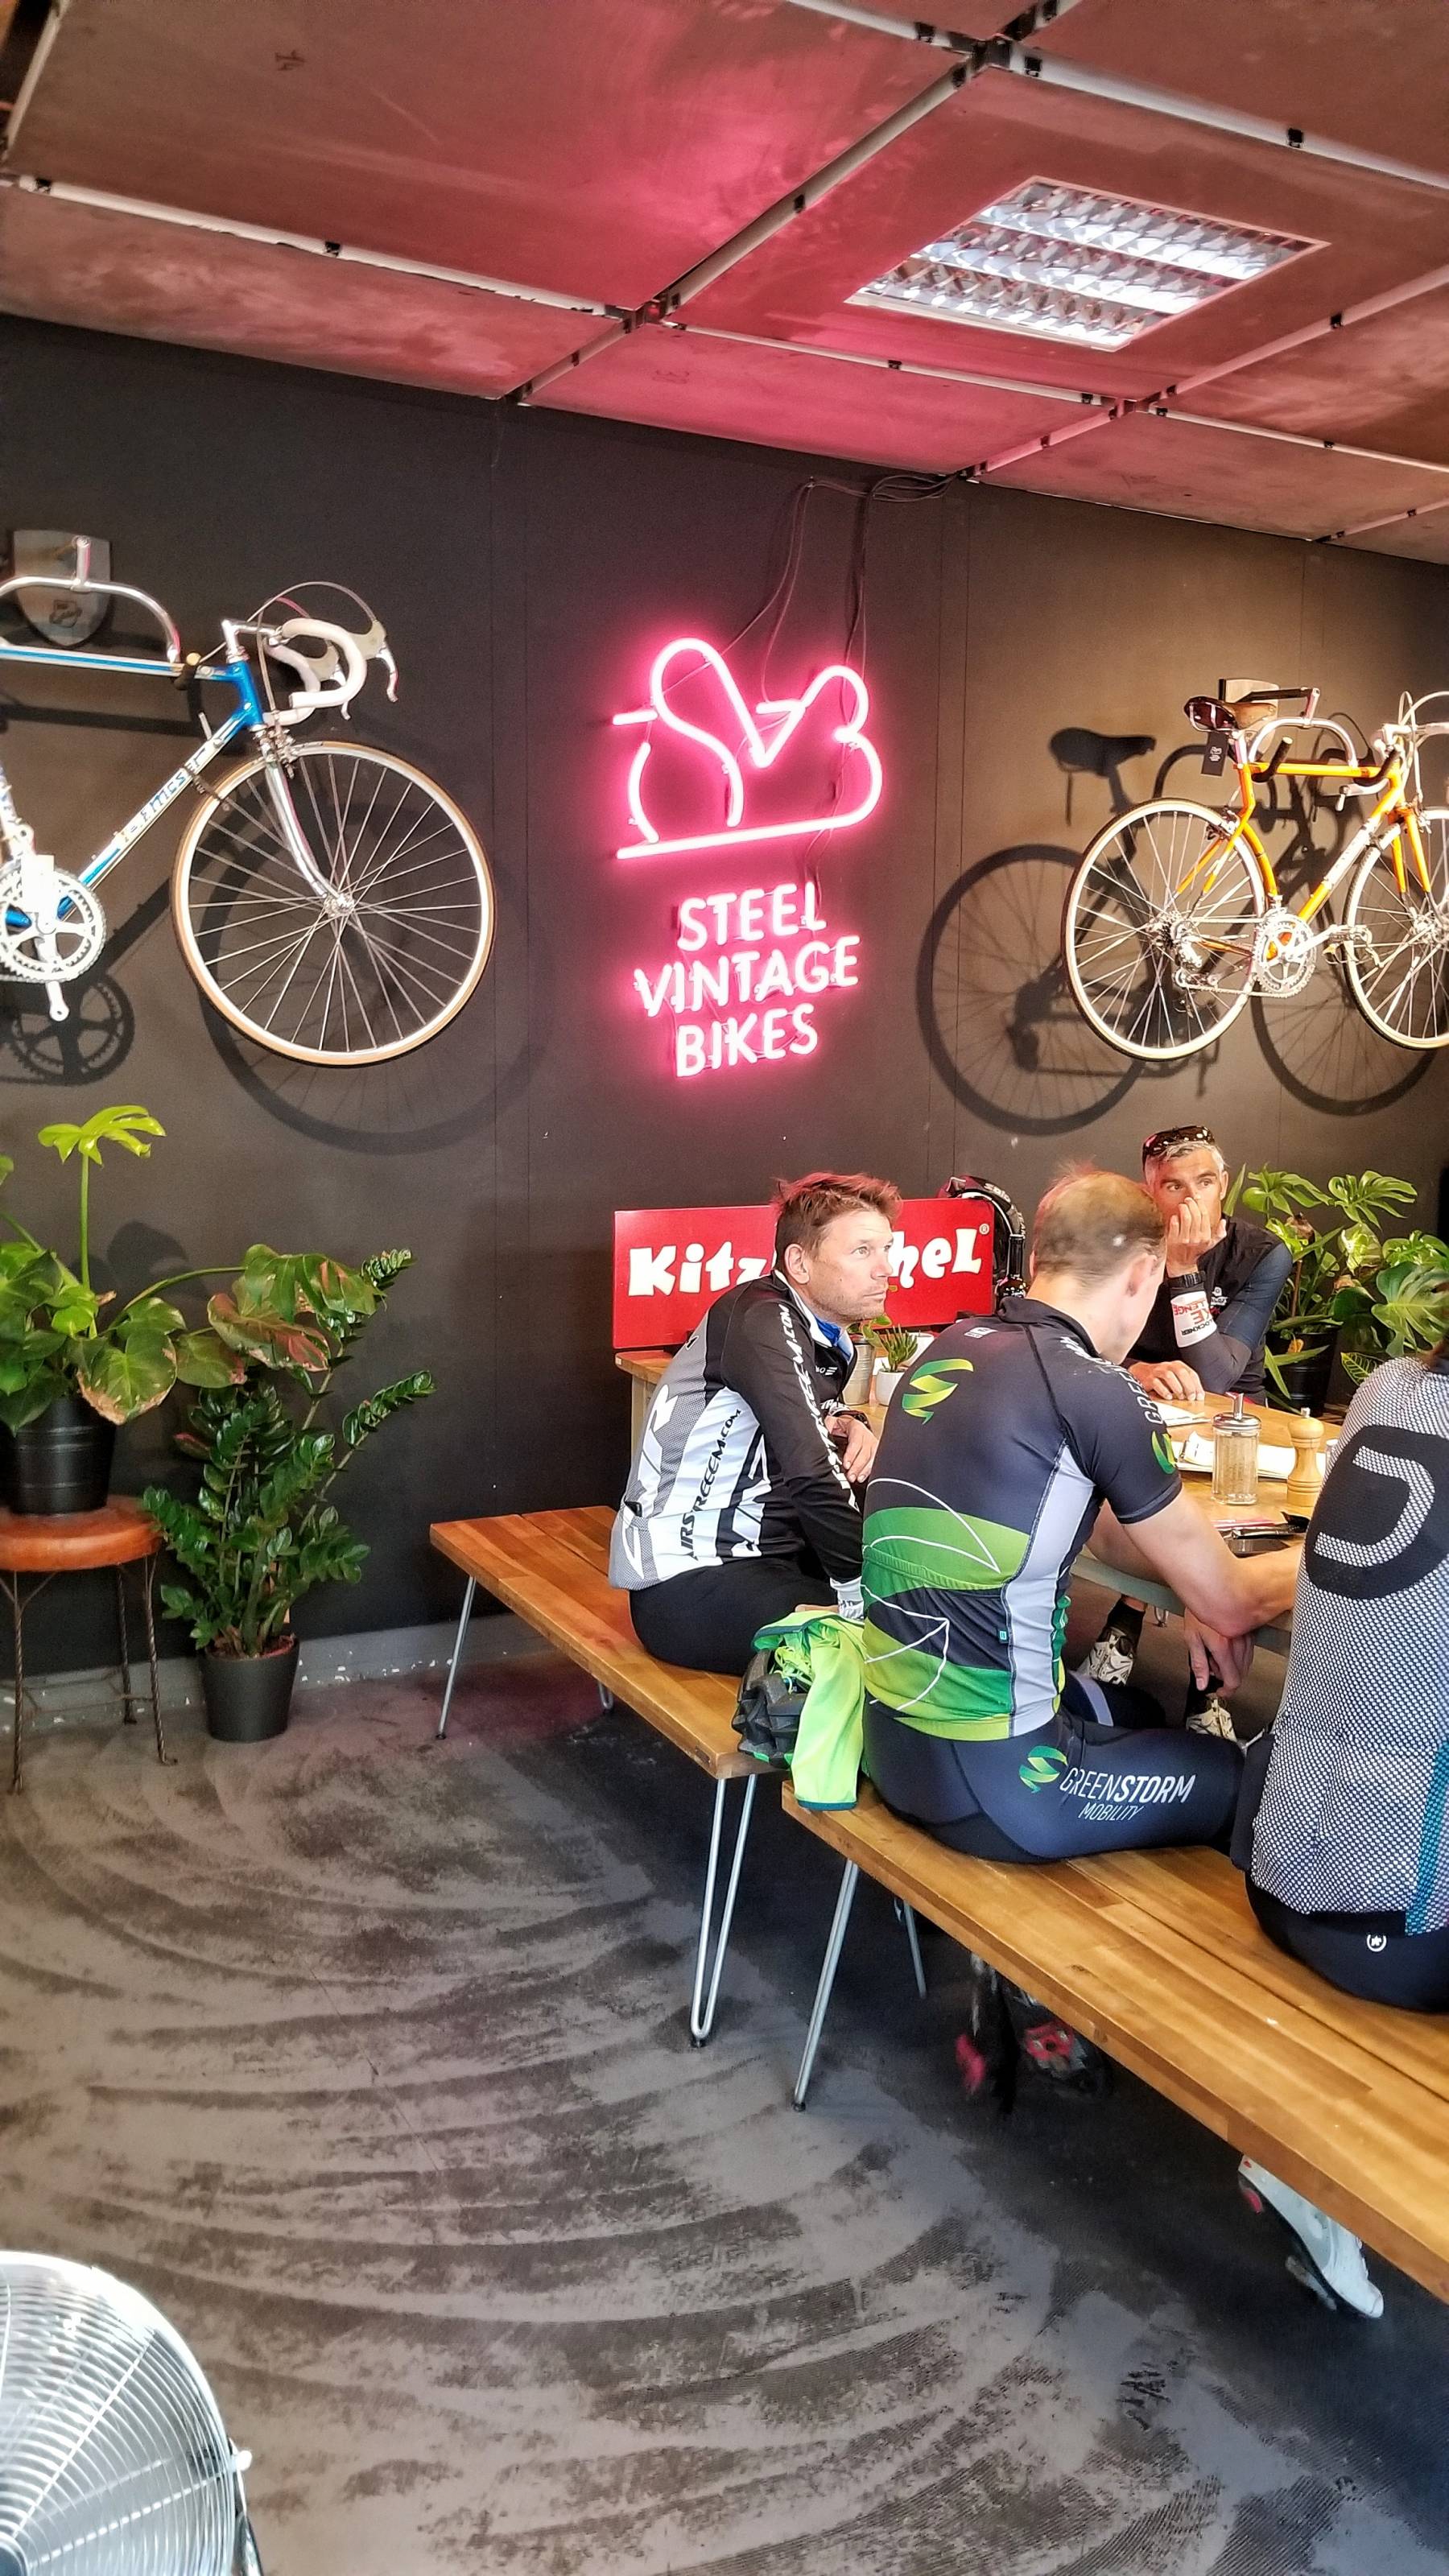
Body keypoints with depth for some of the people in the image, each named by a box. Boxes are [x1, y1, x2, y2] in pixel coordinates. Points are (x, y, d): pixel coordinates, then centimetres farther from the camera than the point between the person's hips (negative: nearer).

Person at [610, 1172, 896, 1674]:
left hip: (764, 1555, 10)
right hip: (687, 1584, -10)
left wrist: (848, 1425, 2)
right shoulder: (762, 1319, -20)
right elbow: (811, 1477, -30)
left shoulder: (826, 1332, 8)